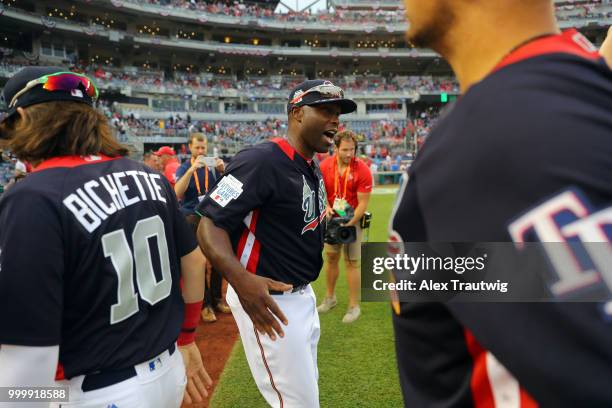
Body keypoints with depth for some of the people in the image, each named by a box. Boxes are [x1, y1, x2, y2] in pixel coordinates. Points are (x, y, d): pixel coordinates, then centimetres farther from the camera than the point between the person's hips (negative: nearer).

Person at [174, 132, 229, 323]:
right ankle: (205, 303, 6)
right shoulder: (184, 168, -2)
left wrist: (223, 170, -24)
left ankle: (216, 298, 20)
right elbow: (178, 193, -20)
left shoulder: (213, 167, 4)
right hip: (192, 219, -3)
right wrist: (192, 169, -28)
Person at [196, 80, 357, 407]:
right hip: (267, 300, -10)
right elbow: (210, 224, -28)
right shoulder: (262, 160, -23)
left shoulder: (313, 167, 8)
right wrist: (241, 279, -41)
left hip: (302, 295, 10)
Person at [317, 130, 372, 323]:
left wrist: (348, 224, -22)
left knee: (352, 262, -3)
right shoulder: (325, 166, -6)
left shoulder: (362, 170, -17)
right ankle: (330, 297, 34)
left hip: (353, 220, -4)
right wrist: (326, 206, -16)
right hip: (332, 219, 4)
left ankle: (354, 306, 11)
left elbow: (363, 203, -16)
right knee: (330, 258, 14)